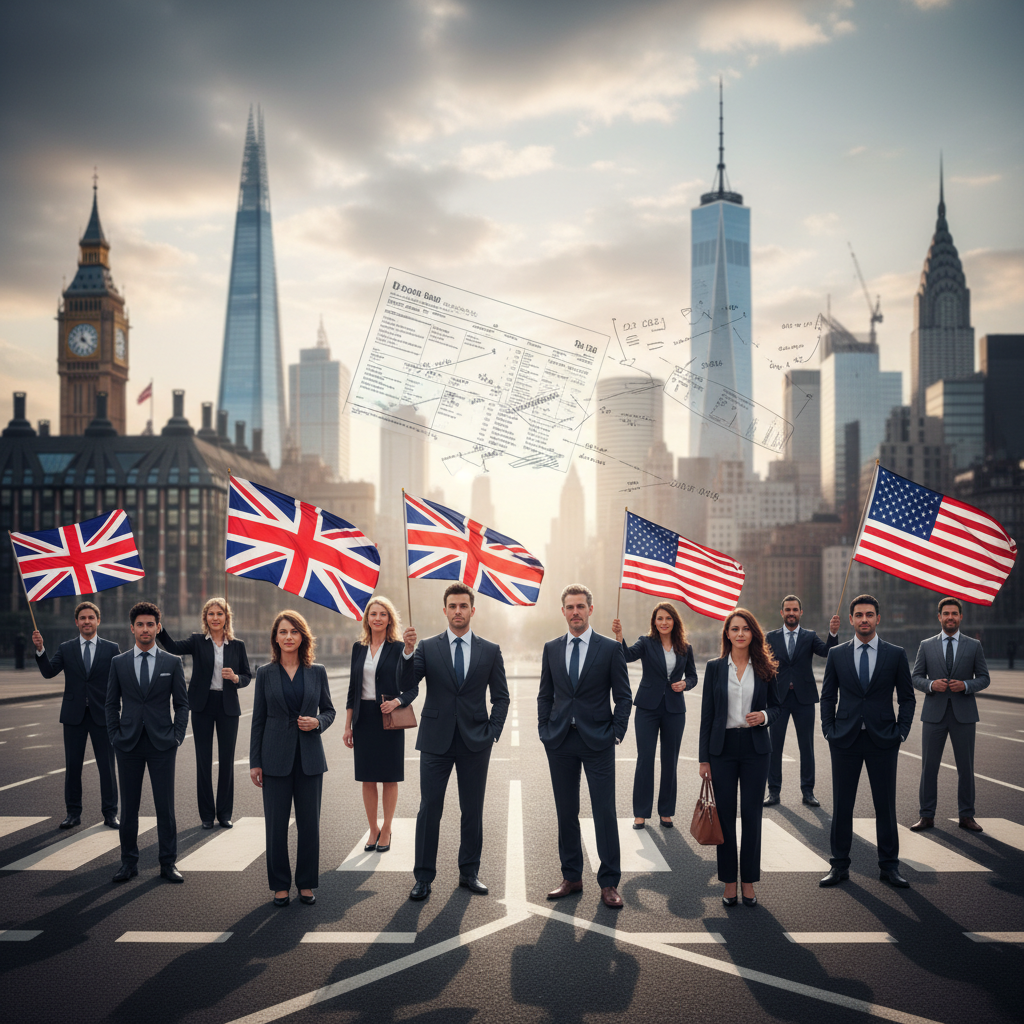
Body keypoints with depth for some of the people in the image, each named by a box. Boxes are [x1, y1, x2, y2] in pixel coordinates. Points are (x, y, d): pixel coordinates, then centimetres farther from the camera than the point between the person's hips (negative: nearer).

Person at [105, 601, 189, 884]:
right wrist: (115, 736, 1)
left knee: (165, 806, 0)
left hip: (161, 744, -1)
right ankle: (129, 862, 17)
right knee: (128, 806, 6)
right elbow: (112, 703, 10)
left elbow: (182, 703, 6)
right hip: (128, 744, 1)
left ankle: (168, 863, 8)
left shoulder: (172, 663, 4)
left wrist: (177, 737, -3)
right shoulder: (118, 662, 7)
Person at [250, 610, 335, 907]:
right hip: (276, 758, -1)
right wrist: (254, 762, 1)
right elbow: (258, 719, 3)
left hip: (309, 757, 1)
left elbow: (329, 710, 12)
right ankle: (280, 885, 16)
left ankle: (306, 883, 19)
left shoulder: (317, 672, 4)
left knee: (309, 823, 5)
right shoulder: (265, 673, 2)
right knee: (276, 824, 3)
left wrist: (317, 722, -11)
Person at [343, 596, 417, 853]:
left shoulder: (398, 648, -3)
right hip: (363, 717, 3)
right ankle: (373, 830, 20)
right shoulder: (359, 648, 8)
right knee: (367, 778, 7)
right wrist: (348, 725, 8)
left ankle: (386, 830, 17)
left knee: (389, 777, 4)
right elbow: (353, 687, 10)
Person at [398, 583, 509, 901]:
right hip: (436, 740, -1)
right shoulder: (427, 648, 3)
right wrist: (407, 652, -21)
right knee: (429, 810, 0)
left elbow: (501, 697, 8)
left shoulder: (490, 651, 5)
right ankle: (424, 877, 9)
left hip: (475, 743, 1)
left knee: (473, 810, 8)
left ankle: (469, 872, 21)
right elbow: (406, 686, -7)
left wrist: (493, 732, -3)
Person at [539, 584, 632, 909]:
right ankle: (571, 878, 19)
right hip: (560, 741, 3)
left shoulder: (610, 648, -1)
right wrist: (544, 730, 4)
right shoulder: (551, 648, 8)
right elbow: (545, 694, 13)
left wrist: (616, 733, -6)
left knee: (605, 812, -2)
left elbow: (623, 696, 1)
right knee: (565, 812, 8)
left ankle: (609, 883, 7)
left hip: (597, 740, -3)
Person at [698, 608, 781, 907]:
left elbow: (776, 705, 12)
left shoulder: (764, 668, 3)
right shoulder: (715, 667, 2)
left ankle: (749, 882, 15)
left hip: (755, 748, 0)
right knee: (725, 816, 3)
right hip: (722, 748, 0)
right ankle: (729, 882, 14)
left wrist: (764, 716, -12)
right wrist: (704, 758, -1)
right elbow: (707, 713, 2)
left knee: (752, 816, 3)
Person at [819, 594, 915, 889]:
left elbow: (907, 697, 5)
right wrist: (829, 731, 1)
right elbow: (828, 696, 9)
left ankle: (889, 866, 19)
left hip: (882, 741, -1)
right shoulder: (836, 654, 4)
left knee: (885, 806, 6)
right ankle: (839, 866, 15)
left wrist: (901, 732, -3)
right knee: (842, 805, 5)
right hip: (845, 740, 1)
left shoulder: (896, 654, 2)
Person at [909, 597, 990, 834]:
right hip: (934, 714, 0)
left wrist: (965, 685, -14)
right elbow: (915, 677, 6)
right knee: (928, 766, 1)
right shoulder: (926, 646, 5)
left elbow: (984, 678, 5)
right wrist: (931, 685, -15)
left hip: (963, 714, 0)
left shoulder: (974, 646, 5)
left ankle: (967, 816, 16)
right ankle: (927, 816, 9)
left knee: (966, 767, 5)